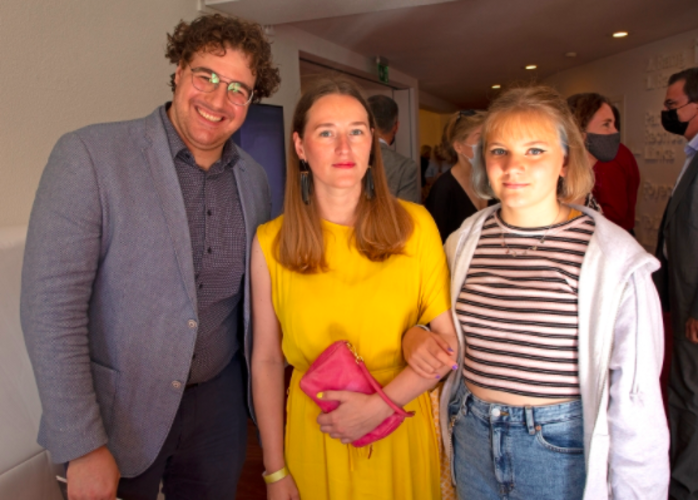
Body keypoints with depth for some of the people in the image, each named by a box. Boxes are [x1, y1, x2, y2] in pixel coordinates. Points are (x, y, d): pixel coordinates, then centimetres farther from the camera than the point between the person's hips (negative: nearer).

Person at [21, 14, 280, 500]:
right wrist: (83, 448, -16)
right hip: (116, 411, -3)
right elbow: (50, 306, -17)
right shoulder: (88, 155, -15)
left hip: (218, 402, 4)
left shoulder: (254, 178, 0)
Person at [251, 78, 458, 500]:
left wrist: (380, 405, -17)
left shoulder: (415, 225, -8)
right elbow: (267, 360, -2)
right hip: (315, 437, 0)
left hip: (404, 430, 0)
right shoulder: (271, 244, -6)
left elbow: (449, 338, -7)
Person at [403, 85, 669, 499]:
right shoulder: (465, 240, -2)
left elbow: (635, 398, -10)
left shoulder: (615, 258, -14)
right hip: (472, 438, 4)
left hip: (565, 450, -3)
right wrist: (415, 338, -8)